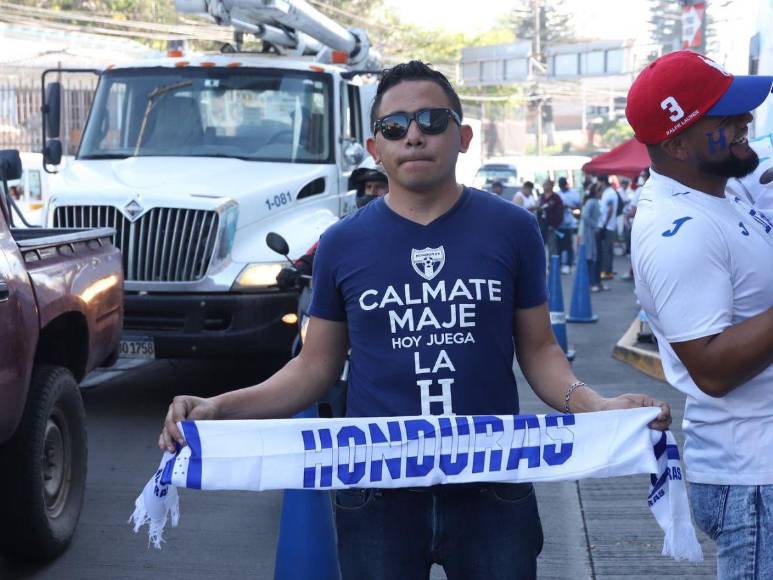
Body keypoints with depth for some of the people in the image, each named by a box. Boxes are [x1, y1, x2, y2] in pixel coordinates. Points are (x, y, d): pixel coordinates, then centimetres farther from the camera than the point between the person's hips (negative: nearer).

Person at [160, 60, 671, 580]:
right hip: (377, 494, 0)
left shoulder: (511, 229, 1)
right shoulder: (343, 243, 1)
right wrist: (220, 408, -8)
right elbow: (316, 365, 6)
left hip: (493, 490, 0)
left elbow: (538, 349, 6)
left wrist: (593, 404, -13)